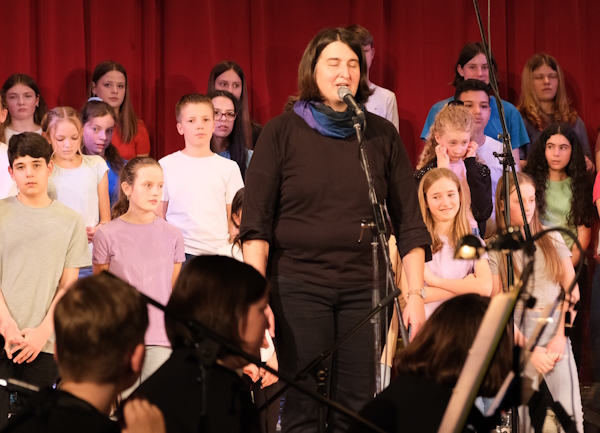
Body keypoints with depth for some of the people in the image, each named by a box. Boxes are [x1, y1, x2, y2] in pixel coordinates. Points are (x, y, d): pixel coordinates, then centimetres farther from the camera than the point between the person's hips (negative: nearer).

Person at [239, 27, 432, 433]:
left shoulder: (382, 135, 8)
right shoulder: (282, 133, 2)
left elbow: (409, 221, 8)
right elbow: (255, 224, -2)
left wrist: (416, 294, 0)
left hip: (364, 289, 2)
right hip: (298, 287, -2)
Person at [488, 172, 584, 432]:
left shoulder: (552, 239, 11)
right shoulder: (494, 250, 2)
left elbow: (572, 292, 9)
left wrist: (561, 337, -3)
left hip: (556, 332, 2)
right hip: (517, 336, -2)